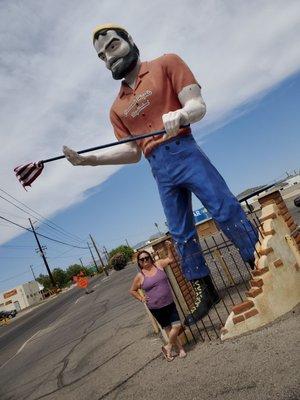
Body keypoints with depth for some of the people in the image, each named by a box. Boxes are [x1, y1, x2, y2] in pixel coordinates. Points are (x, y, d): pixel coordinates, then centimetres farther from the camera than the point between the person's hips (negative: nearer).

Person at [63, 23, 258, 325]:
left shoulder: (166, 64, 8)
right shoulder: (117, 108, 19)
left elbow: (198, 105, 0)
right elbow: (133, 152, 15)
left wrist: (179, 115, -25)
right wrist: (87, 159, 5)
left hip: (184, 153, -4)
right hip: (159, 171, 5)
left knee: (227, 212, -8)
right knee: (181, 234, 6)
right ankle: (205, 293, 18)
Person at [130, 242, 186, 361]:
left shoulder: (158, 264, -1)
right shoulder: (140, 276, -7)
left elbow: (170, 259, 14)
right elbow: (132, 291, 8)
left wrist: (169, 247, 2)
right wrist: (141, 298, -1)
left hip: (169, 303, 3)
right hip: (155, 308, -2)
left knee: (177, 326, -2)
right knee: (169, 329, 6)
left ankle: (168, 347, 20)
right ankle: (180, 349, 26)